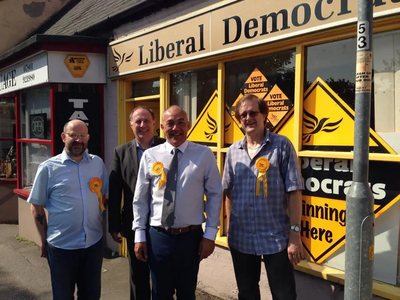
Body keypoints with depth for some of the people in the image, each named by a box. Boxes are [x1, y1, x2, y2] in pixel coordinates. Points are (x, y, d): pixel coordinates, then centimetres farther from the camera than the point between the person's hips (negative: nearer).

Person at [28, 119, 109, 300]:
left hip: (94, 242, 3)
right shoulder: (48, 168, -6)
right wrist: (45, 239, 2)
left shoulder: (98, 163, 2)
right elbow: (36, 207, -1)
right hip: (61, 246, -2)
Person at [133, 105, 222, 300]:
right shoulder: (150, 156, -2)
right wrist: (139, 235, 2)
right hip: (158, 236, 1)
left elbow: (215, 195, -1)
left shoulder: (204, 155, -4)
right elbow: (140, 199, 3)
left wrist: (210, 234, -3)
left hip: (191, 236, -1)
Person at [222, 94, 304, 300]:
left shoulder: (282, 145, -7)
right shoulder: (233, 151, 5)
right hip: (240, 238, 4)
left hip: (276, 237, -4)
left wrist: (295, 233, -13)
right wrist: (229, 227, 10)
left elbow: (294, 192, -10)